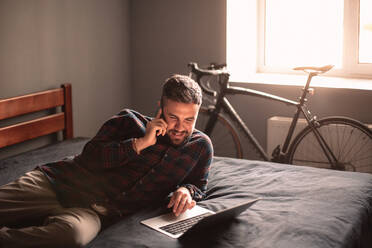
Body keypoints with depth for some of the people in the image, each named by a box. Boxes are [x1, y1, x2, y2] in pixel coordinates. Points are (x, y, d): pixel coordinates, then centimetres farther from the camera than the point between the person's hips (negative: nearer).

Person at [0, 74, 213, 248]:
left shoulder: (200, 146, 15)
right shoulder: (130, 121, 11)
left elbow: (199, 185, 24)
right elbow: (90, 157, 2)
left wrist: (186, 191, -1)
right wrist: (140, 143, -7)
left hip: (100, 210, -1)